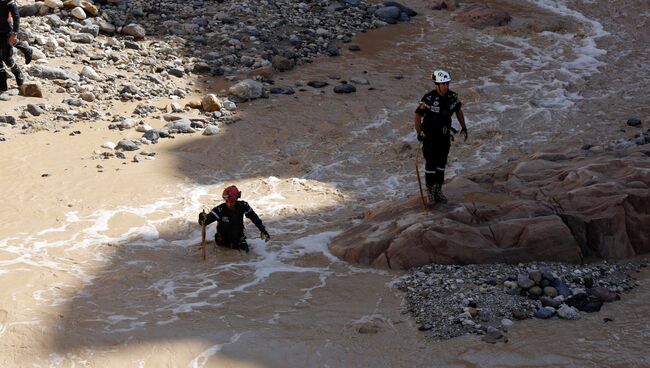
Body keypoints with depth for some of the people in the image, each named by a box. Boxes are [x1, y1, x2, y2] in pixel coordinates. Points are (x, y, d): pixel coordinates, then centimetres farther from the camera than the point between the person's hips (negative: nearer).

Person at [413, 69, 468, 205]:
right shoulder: (429, 99, -25)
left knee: (441, 163, 12)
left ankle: (438, 190, 24)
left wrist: (464, 127, 10)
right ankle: (429, 190, 19)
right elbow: (417, 116, -16)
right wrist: (419, 133, -14)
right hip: (430, 136, -5)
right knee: (431, 164, 2)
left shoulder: (452, 96, -8)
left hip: (445, 135, 5)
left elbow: (458, 111, 10)